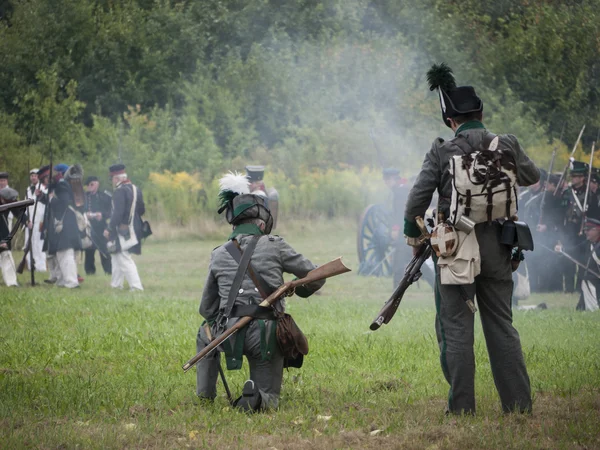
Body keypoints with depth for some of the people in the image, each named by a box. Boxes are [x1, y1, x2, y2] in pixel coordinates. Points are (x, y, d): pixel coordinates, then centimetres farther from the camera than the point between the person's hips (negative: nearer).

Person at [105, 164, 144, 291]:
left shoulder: (120, 191, -16)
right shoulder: (136, 189, 10)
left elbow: (118, 213, -22)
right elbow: (142, 210, 16)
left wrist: (109, 229, -16)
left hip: (122, 230, -9)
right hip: (134, 229, 9)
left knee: (124, 260, -7)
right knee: (117, 257, 20)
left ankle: (136, 286, -13)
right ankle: (116, 284, 26)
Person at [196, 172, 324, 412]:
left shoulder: (218, 255, 10)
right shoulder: (274, 246, 1)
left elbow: (207, 308, 18)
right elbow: (316, 277, 8)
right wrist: (297, 289, 30)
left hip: (228, 335, 2)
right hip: (266, 337, -2)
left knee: (205, 332, 37)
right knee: (269, 399, 14)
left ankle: (205, 395, 28)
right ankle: (258, 398, -22)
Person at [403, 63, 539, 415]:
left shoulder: (442, 153, -7)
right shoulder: (506, 146, 1)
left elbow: (417, 199, -7)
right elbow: (532, 177, 19)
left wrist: (413, 234, 11)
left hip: (456, 248, -3)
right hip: (497, 248, 3)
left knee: (456, 327, 1)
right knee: (501, 324, 12)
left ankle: (461, 407, -1)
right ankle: (519, 402, 11)